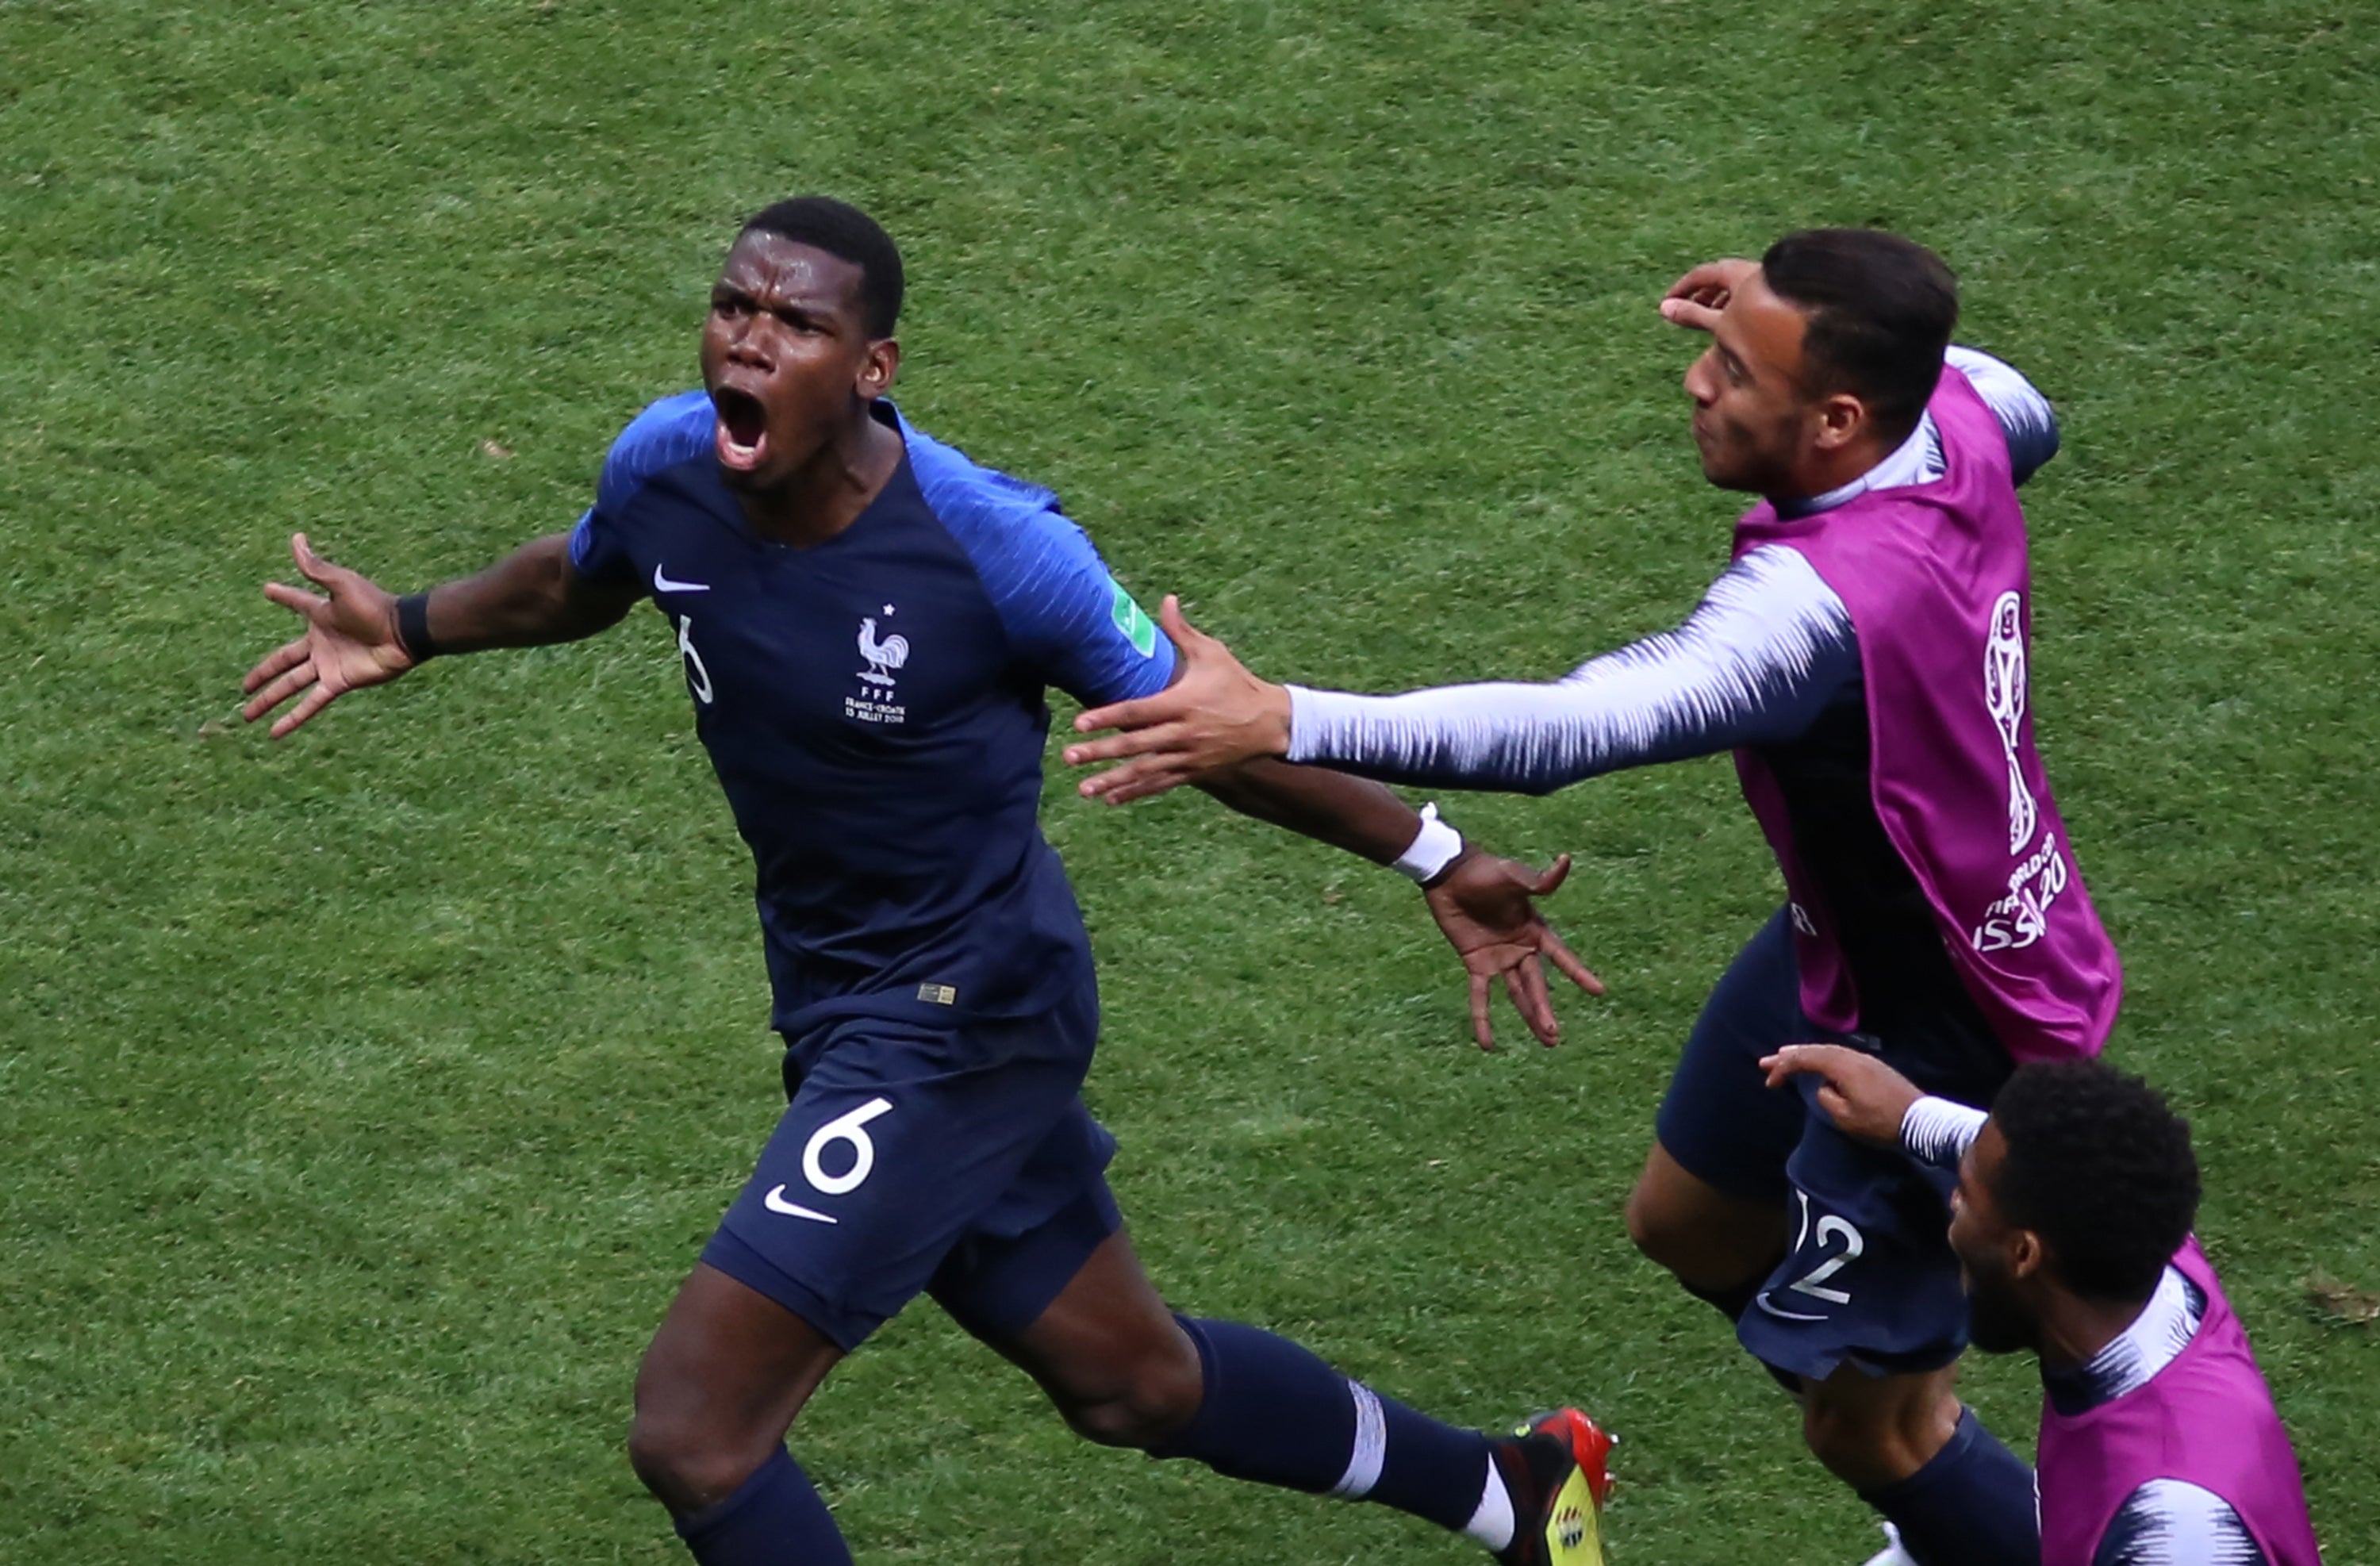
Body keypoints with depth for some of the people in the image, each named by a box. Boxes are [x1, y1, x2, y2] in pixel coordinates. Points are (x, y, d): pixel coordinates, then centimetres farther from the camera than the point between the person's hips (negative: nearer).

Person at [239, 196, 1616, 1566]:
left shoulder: (992, 546, -24)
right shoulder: (665, 467, -8)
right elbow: (575, 582, 17)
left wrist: (1434, 861, -14)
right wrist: (413, 630, 3)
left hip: (966, 1009, -7)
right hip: (839, 1004, 7)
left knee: (695, 1433, -14)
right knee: (1133, 1383, 24)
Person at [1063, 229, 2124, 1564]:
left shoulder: (1819, 607, -40)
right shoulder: (1953, 414, -14)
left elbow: (1577, 727, -53)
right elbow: (2032, 421, 13)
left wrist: (1284, 725, -60)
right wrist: (1782, 325, 6)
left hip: (1940, 1029, -10)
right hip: (1846, 946, 10)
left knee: (1866, 1418, 4)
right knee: (1691, 1223, 26)